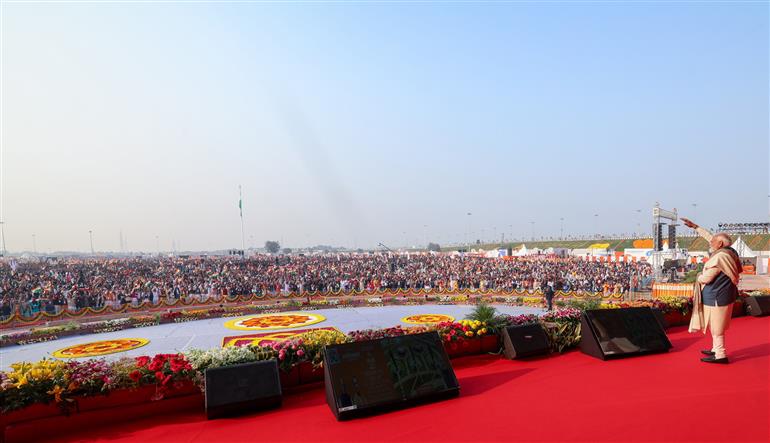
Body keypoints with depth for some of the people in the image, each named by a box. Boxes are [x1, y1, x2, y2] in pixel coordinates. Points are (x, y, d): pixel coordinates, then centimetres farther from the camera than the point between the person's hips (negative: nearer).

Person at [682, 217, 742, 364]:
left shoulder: (719, 258, -22)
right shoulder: (728, 252, 5)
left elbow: (706, 279, -20)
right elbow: (710, 237, 17)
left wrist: (699, 276, 2)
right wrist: (695, 227, 23)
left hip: (717, 297, -9)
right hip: (722, 295, 9)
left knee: (716, 327, -1)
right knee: (715, 325, 19)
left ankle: (720, 355, 5)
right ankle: (716, 349, 30)